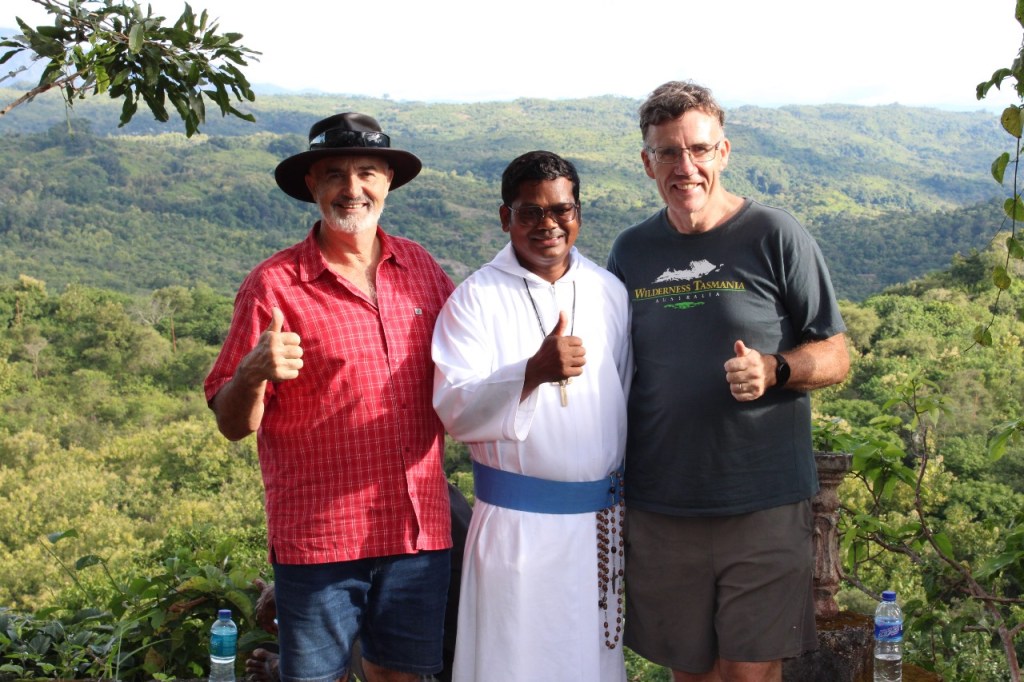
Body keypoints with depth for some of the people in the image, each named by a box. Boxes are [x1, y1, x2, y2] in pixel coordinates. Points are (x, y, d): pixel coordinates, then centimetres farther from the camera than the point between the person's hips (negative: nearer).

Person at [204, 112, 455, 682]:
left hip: (419, 529, 4)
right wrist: (253, 375, -26)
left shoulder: (421, 266, 5)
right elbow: (234, 425, -5)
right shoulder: (273, 285, -7)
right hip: (317, 538, -3)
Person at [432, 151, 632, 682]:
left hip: (601, 518, 4)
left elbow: (630, 400, 14)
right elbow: (455, 412, -15)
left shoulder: (610, 293, 7)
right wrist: (533, 372, -31)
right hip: (514, 523, -3)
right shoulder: (476, 298, -6)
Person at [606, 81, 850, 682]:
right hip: (659, 508, 4)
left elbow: (836, 356, -1)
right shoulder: (631, 251, 8)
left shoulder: (775, 237, -4)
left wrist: (775, 370, -22)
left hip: (764, 504, -3)